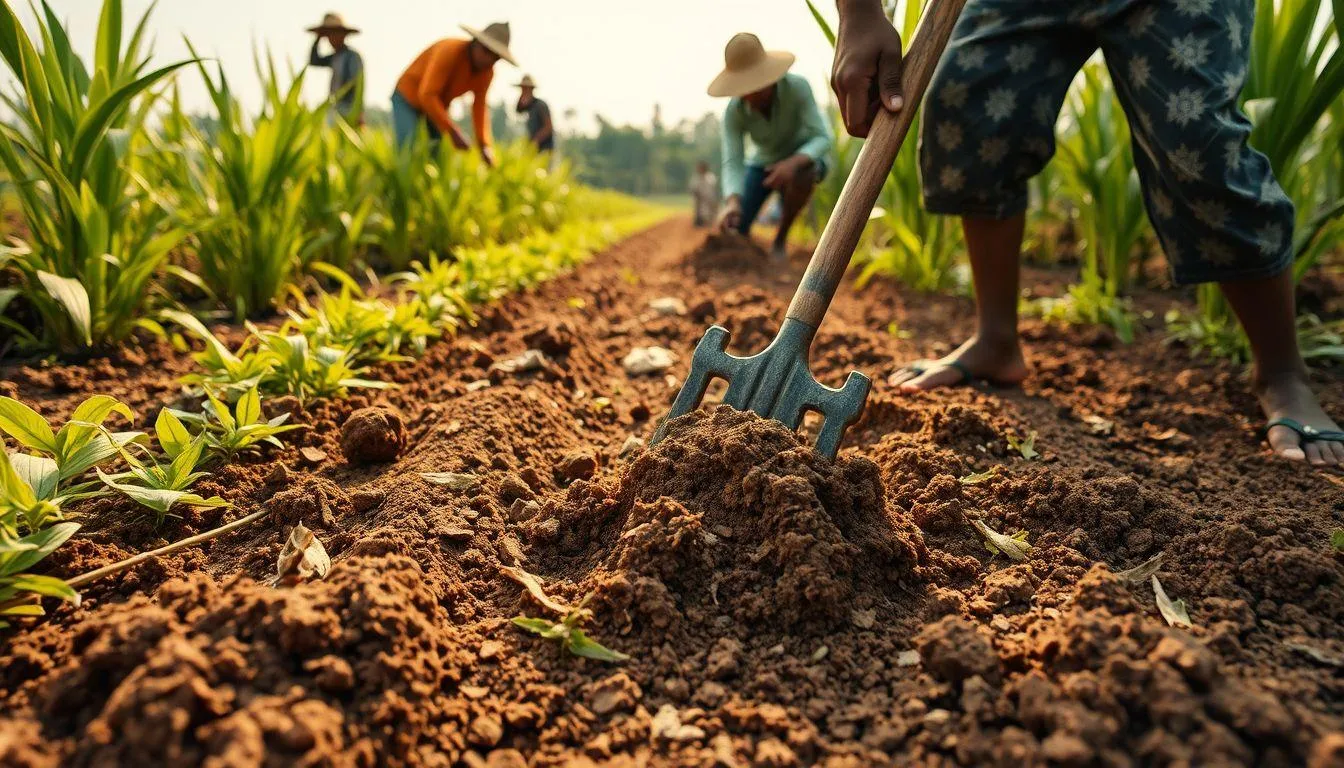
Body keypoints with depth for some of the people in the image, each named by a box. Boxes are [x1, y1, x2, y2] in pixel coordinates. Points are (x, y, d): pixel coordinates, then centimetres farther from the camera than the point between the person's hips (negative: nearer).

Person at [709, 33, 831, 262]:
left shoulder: (797, 87, -31)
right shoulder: (734, 111, -25)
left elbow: (822, 139, -33)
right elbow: (733, 164, -30)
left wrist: (792, 163, -53)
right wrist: (732, 203, -50)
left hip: (803, 159, -2)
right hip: (764, 163, 2)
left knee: (801, 174, -40)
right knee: (730, 227, -13)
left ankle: (781, 239, -16)